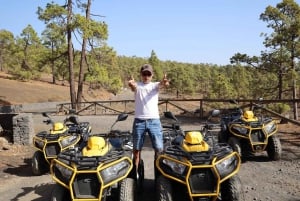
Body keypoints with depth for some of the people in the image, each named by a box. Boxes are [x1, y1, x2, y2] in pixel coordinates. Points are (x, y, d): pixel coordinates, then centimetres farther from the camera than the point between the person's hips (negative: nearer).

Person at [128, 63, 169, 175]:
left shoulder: (155, 85, 10)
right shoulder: (137, 85, 7)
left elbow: (160, 84, -14)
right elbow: (133, 86, -17)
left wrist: (163, 83, -41)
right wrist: (131, 84, -44)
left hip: (154, 120, 0)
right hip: (139, 120, 0)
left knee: (159, 148, -4)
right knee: (136, 148, 7)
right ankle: (135, 171, 18)